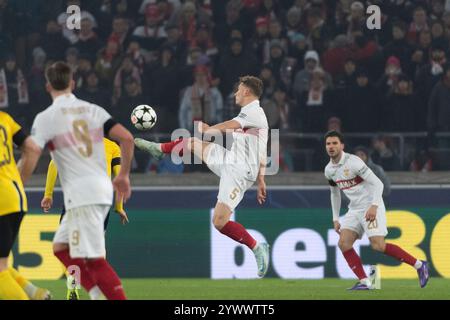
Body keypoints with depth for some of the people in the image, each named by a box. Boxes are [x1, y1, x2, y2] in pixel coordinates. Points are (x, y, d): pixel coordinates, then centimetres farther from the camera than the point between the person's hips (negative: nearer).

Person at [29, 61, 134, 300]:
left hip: (81, 194, -7)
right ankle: (100, 295, 10)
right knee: (61, 248, 18)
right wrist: (123, 175, 13)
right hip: (102, 188, 7)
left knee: (94, 259, -8)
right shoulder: (92, 110, 11)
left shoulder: (46, 118, -4)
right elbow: (126, 138, 3)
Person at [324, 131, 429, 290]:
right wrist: (335, 219, 17)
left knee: (378, 245, -18)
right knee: (344, 243, -9)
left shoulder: (353, 162, -17)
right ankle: (364, 282, -5)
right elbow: (335, 194, 22)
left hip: (371, 206, -7)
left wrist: (374, 206, -31)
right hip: (354, 209, 7)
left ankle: (419, 265, -6)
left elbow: (377, 184, -20)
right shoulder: (329, 170, 6)